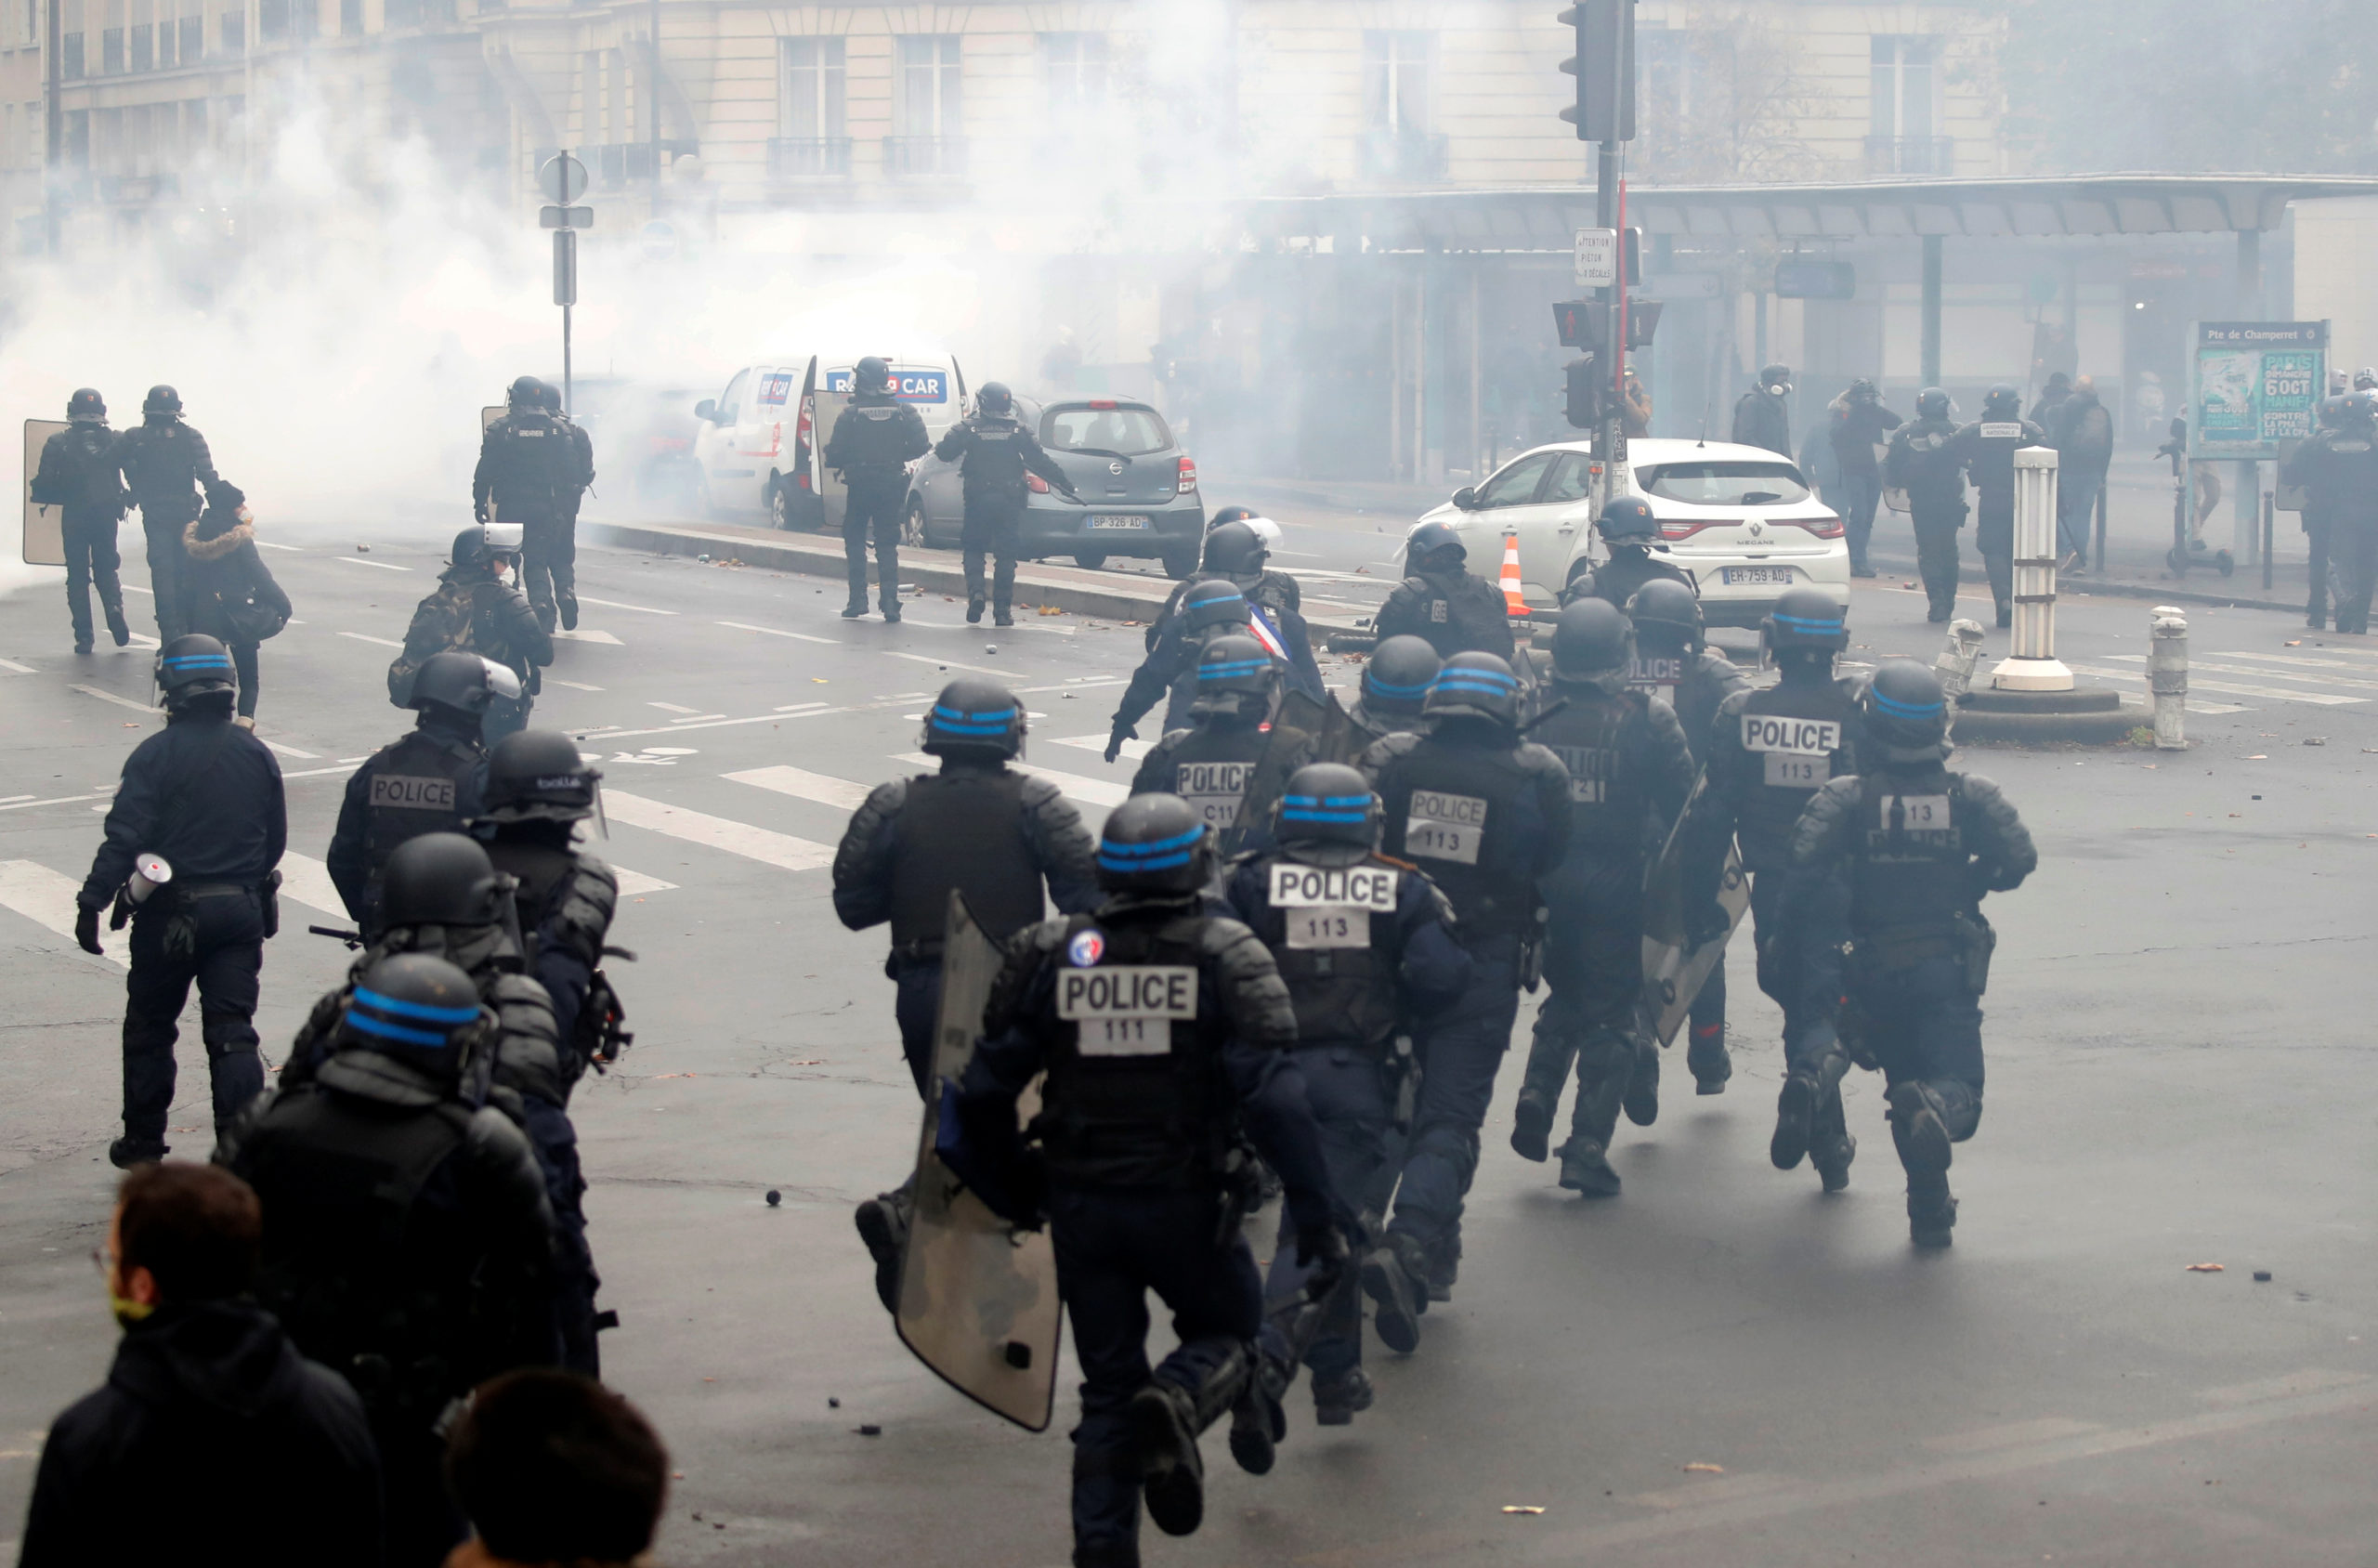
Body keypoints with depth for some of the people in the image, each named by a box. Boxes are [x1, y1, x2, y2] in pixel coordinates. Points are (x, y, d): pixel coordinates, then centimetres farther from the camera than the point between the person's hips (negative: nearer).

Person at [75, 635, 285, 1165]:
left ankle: (143, 1145, 22)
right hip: (241, 911, 3)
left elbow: (124, 837, -18)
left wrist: (92, 902, -15)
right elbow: (276, 839, 10)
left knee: (149, 1029, 13)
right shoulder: (256, 754, 3)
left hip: (171, 913, -3)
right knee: (232, 1032, 4)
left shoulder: (156, 754, -12)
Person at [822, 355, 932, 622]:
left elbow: (835, 454, -10)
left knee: (854, 542, 11)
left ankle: (858, 599, 4)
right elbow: (921, 447, -5)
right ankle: (890, 601, -1)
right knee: (887, 545, 8)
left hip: (859, 487, -2)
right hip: (891, 486, 2)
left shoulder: (849, 415, -10)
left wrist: (839, 465, 12)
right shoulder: (905, 412, -3)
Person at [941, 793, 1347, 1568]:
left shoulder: (1048, 953, 0)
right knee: (1226, 1330, 20)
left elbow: (984, 1089, 1)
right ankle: (1178, 1404, -13)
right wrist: (1319, 1219, -15)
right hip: (1187, 1206, -3)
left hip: (1079, 1206, 3)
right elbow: (1276, 1099, -17)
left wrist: (1015, 1191, 16)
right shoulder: (1228, 957, -8)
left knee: (1108, 1386, 16)